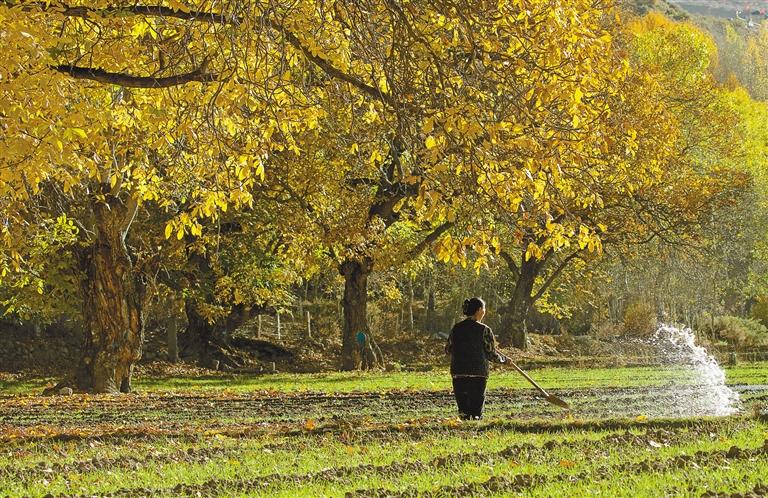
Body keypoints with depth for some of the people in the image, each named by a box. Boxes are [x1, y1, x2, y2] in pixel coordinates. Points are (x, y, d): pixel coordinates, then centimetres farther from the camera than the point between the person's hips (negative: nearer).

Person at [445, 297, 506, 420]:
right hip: (478, 374, -3)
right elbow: (492, 354, -3)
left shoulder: (456, 328, 4)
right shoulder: (484, 330, -7)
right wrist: (504, 359, 16)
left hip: (458, 374, 3)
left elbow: (448, 350, 12)